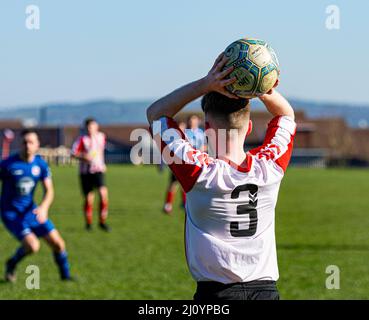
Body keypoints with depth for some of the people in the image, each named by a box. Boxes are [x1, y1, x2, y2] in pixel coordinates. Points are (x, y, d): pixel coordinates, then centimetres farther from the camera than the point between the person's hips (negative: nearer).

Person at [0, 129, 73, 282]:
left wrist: (43, 207, -23)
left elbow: (49, 191, -3)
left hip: (31, 211, 5)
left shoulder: (41, 164, -3)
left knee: (57, 243, -1)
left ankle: (65, 275, 23)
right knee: (32, 245, -23)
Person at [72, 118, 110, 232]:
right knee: (88, 199, 2)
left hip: (98, 170, 2)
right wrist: (84, 156, -25)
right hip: (85, 171, -2)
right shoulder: (82, 139, -6)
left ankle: (102, 222, -5)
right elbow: (73, 153, -10)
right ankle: (88, 223, 22)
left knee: (103, 193, -18)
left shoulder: (101, 137, 6)